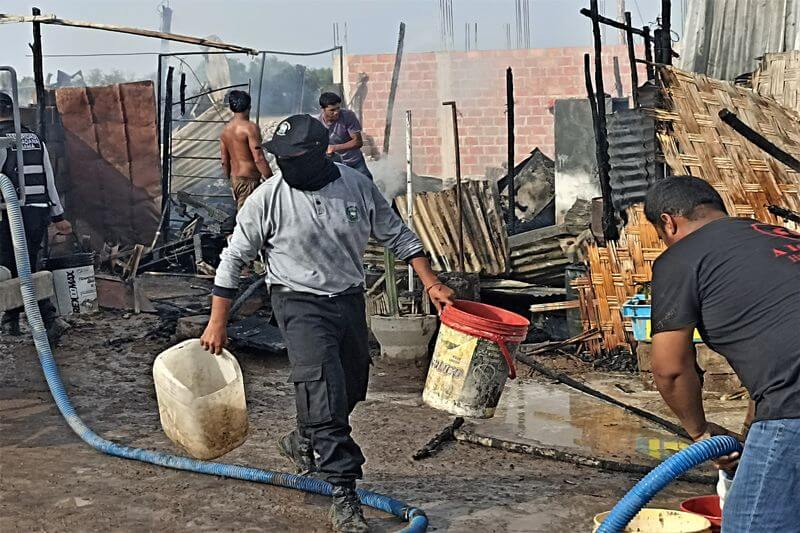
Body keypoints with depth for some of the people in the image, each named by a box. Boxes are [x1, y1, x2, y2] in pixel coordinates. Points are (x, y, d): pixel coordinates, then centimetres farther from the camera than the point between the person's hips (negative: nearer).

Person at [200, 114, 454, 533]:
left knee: (350, 391, 17)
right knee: (325, 395, -16)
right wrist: (217, 323, -5)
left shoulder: (358, 186, -5)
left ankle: (303, 442, 45)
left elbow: (398, 235, 6)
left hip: (350, 299, 5)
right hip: (301, 304, -4)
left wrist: (431, 284, -2)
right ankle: (343, 494, -10)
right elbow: (234, 258, -5)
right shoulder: (268, 198, -13)